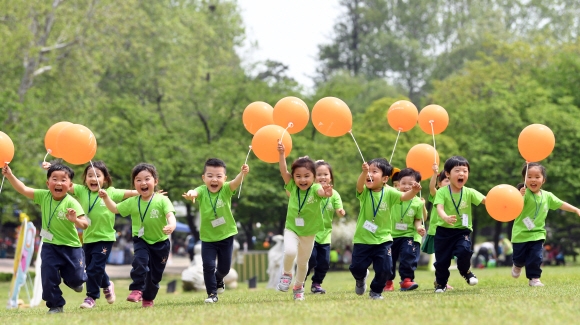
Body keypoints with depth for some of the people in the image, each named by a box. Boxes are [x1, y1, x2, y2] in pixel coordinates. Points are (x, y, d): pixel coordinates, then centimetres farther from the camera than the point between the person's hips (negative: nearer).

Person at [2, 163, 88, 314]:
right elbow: (23, 189, -7)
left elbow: (85, 224, -26)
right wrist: (9, 175, -18)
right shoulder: (43, 196, -8)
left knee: (75, 279, 2)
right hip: (50, 245, 3)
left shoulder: (71, 203, -21)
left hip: (71, 246, -3)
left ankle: (72, 280, 39)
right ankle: (56, 305, 9)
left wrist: (75, 220, -47)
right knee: (48, 275, -7)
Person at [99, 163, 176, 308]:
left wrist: (171, 225, -50)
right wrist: (106, 198, -7)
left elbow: (170, 214, -29)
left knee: (155, 273, 8)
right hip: (141, 240, 1)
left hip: (160, 242, -1)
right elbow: (115, 209, 10)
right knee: (140, 261, -28)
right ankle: (137, 289, -20)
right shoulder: (132, 202, -4)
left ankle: (148, 298, 27)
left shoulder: (162, 200, -14)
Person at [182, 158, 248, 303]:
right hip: (208, 237, -1)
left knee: (224, 267, 13)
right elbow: (195, 192, -37)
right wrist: (190, 194, -63)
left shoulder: (226, 189, -14)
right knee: (208, 265, -8)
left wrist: (242, 174, -57)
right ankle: (212, 294, 7)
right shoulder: (202, 191, -15)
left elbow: (236, 182, -34)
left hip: (226, 235, 1)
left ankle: (218, 280, 45)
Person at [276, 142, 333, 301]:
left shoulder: (315, 189, -18)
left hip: (309, 232, 0)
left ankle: (298, 287, 39)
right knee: (290, 252, -28)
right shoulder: (292, 187, -8)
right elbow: (283, 171, -17)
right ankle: (286, 274, 0)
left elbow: (321, 192, -40)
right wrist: (281, 154, -29)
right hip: (291, 229, 0)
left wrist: (326, 193, -64)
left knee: (303, 262, 14)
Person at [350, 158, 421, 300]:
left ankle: (376, 291, 20)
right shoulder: (364, 192, -6)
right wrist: (364, 172, -50)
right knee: (357, 267, 1)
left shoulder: (389, 193, -5)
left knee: (384, 269, -6)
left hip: (383, 239, 0)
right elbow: (360, 185, -28)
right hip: (362, 239, 0)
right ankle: (361, 278, 38)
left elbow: (405, 196, -18)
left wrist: (413, 191, -42)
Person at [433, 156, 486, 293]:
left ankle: (465, 271, 9)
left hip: (462, 231, 1)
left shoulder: (469, 192, -2)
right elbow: (439, 208, -22)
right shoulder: (442, 192, -8)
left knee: (464, 250, -23)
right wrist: (445, 218, -44)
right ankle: (441, 283, 28)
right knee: (441, 260, 3)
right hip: (444, 231, -1)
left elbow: (486, 200, -13)